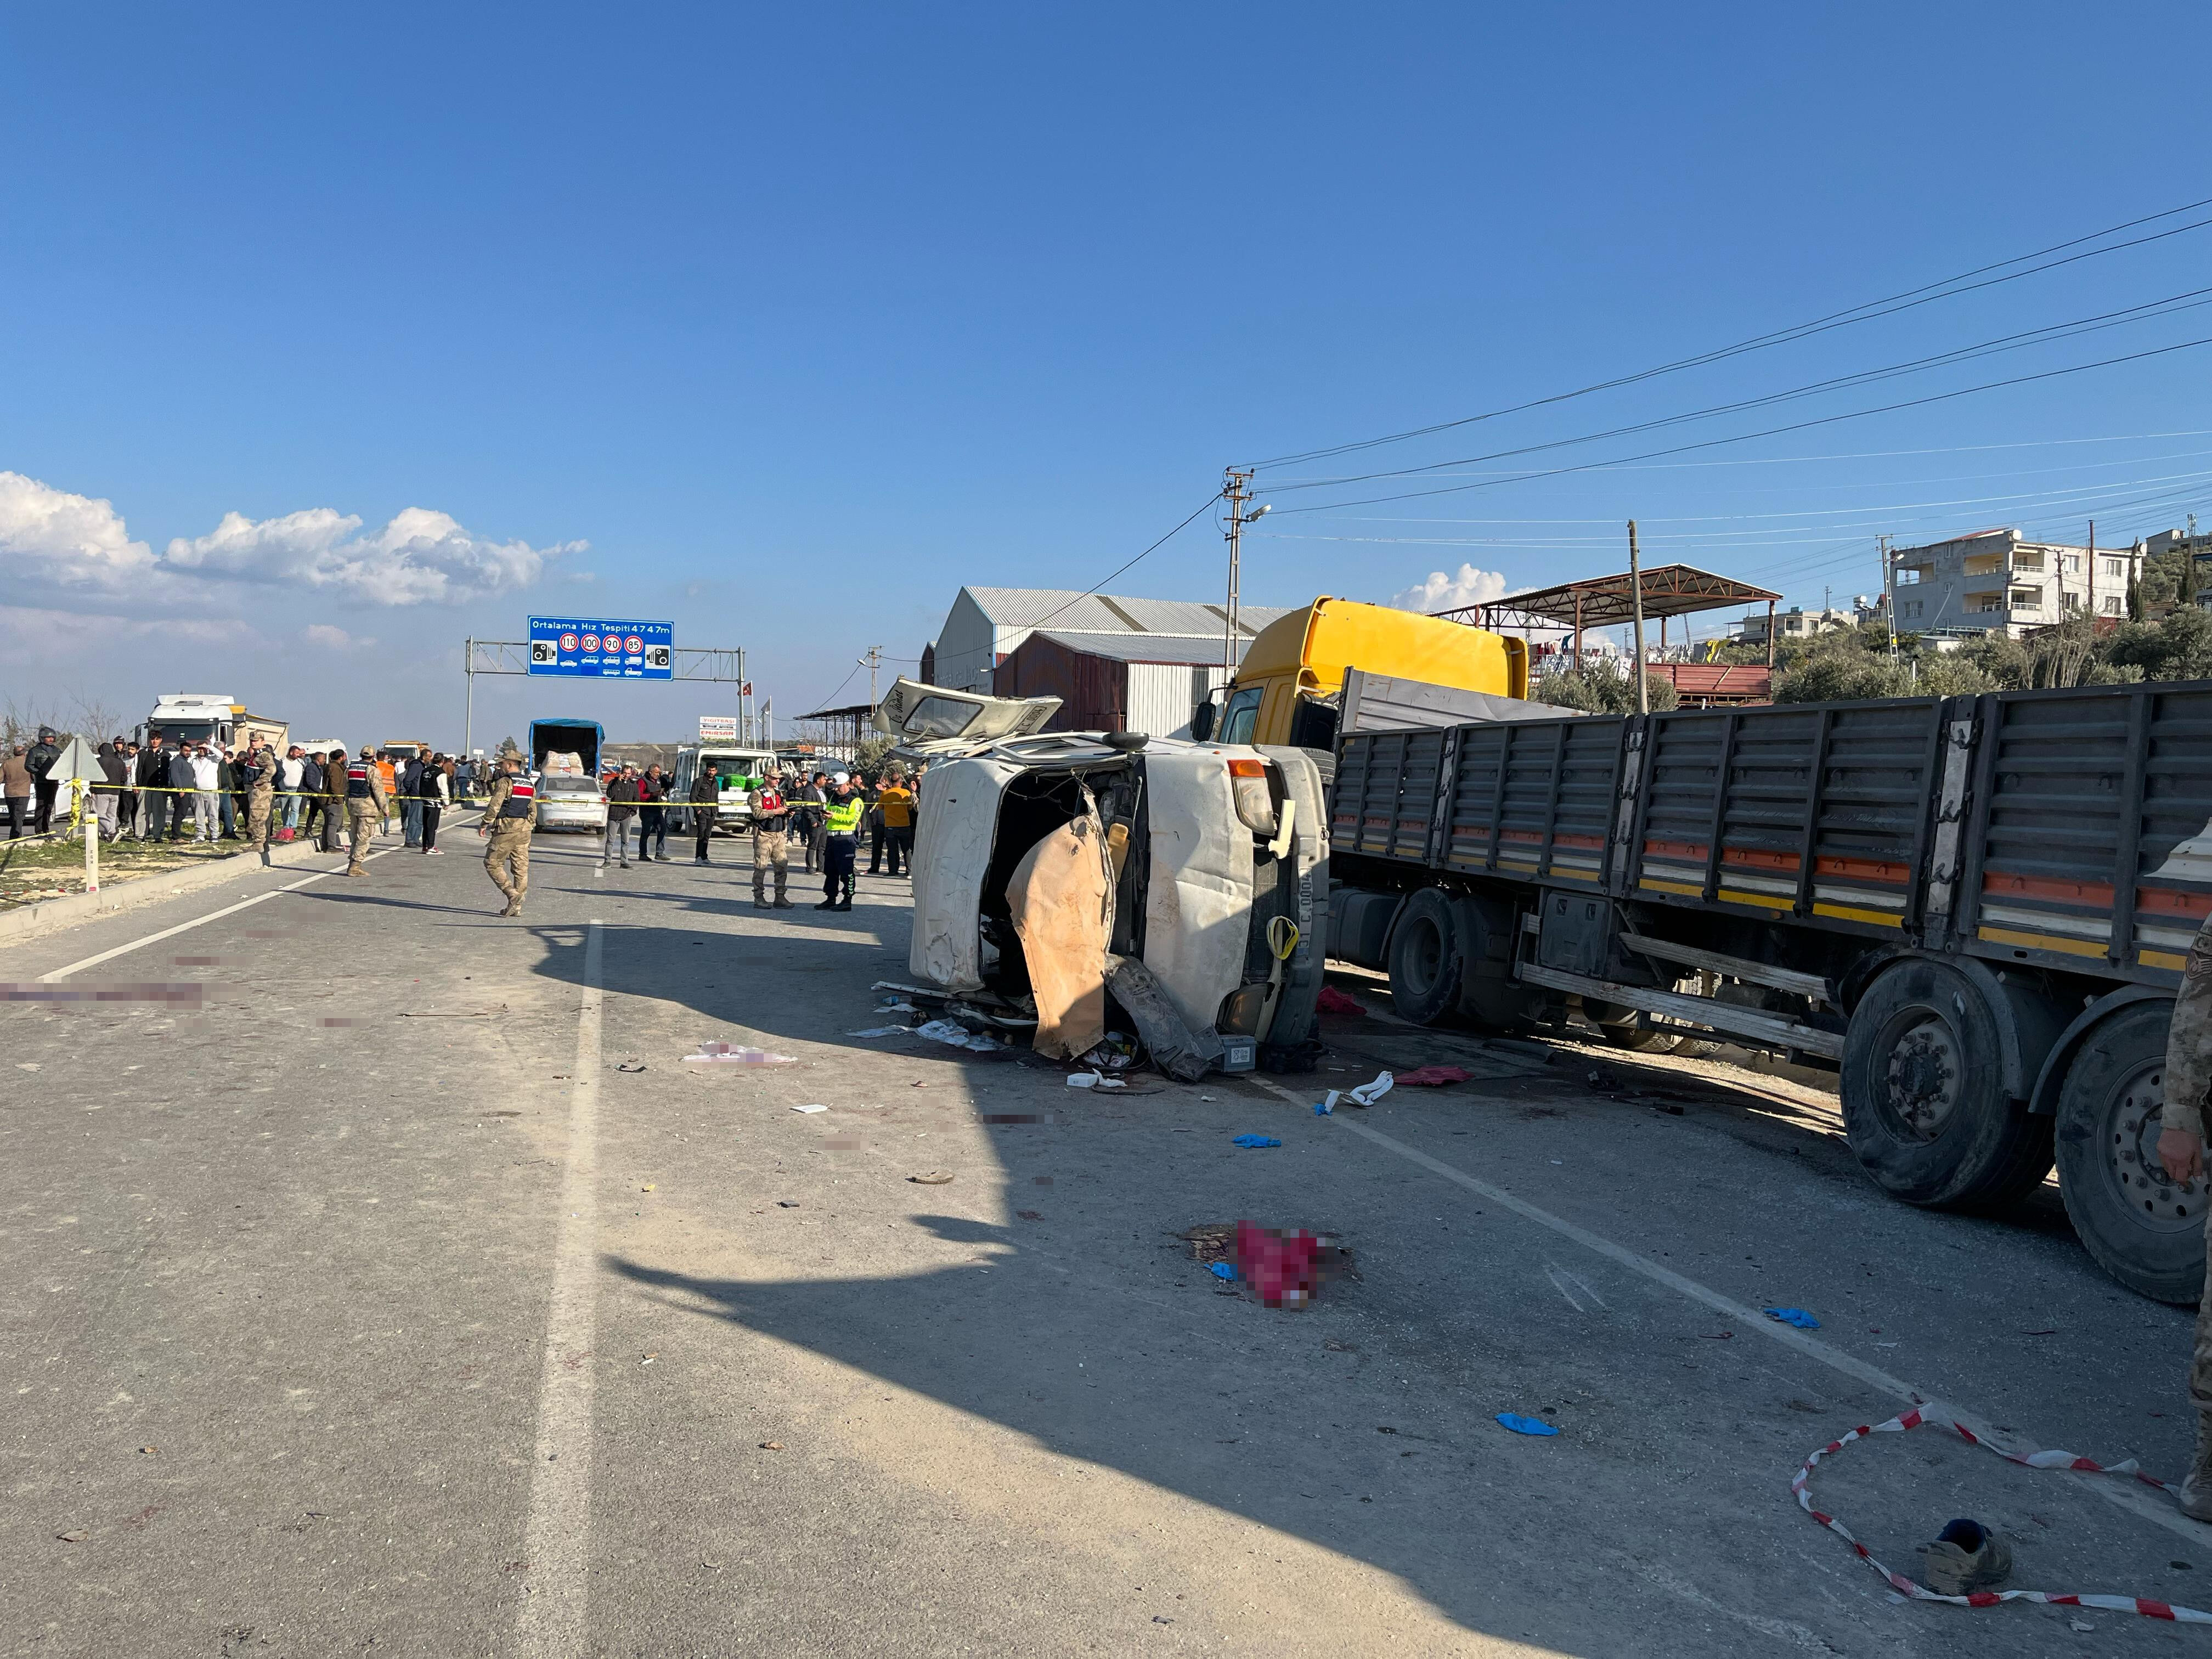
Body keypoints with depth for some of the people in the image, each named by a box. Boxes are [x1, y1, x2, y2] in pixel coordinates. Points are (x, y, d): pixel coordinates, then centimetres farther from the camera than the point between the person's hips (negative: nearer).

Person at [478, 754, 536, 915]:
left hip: (506, 829, -7)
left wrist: (484, 824, -9)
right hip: (524, 830, 7)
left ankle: (512, 894, -11)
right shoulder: (530, 784, 13)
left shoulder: (505, 782, -10)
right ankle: (517, 906, 8)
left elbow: (495, 805, -16)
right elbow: (533, 810, 15)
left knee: (492, 864, 3)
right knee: (521, 868, 6)